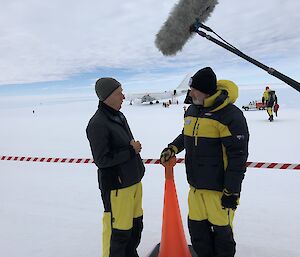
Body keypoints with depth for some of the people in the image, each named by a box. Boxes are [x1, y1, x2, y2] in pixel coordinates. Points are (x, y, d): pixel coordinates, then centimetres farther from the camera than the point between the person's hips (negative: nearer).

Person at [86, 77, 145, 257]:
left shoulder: (119, 116, 9)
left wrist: (138, 169, 18)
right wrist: (131, 150, -16)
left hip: (133, 182, 9)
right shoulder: (98, 124, -19)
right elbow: (102, 160, -21)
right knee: (119, 230, 3)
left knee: (136, 225, 21)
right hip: (117, 187, -9)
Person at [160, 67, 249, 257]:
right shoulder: (192, 110, 6)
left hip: (219, 189, -6)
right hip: (196, 186, 7)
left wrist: (232, 192, -16)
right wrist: (173, 148, 6)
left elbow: (238, 156, -18)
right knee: (197, 227, 18)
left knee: (221, 230, 12)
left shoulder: (230, 116, -18)